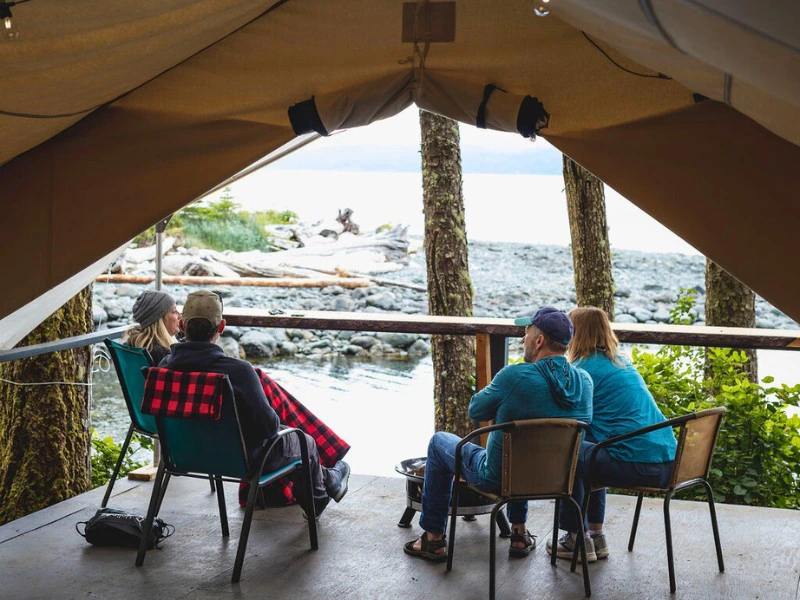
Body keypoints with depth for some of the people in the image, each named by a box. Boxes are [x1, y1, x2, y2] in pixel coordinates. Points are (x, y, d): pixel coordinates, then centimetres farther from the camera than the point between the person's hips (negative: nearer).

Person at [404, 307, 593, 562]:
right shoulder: (584, 381, -10)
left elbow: (476, 411, -11)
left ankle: (434, 539, 25)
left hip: (499, 479, -5)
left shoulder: (515, 376, -27)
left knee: (439, 442, 20)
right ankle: (519, 533, 38)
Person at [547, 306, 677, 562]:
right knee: (588, 449, 28)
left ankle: (576, 540, 13)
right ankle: (595, 535, 30)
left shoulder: (584, 368, -5)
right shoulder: (622, 363, 20)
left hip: (636, 465, -9)